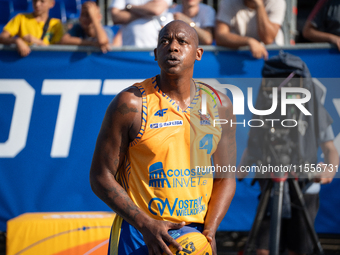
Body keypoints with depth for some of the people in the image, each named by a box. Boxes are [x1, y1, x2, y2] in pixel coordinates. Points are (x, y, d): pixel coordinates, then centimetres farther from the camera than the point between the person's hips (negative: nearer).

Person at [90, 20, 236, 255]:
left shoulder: (220, 106, 5)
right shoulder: (131, 103, -7)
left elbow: (225, 178, 9)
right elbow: (101, 176, -7)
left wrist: (209, 231, -6)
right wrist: (146, 225, -16)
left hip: (196, 236, 3)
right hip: (138, 236, -3)